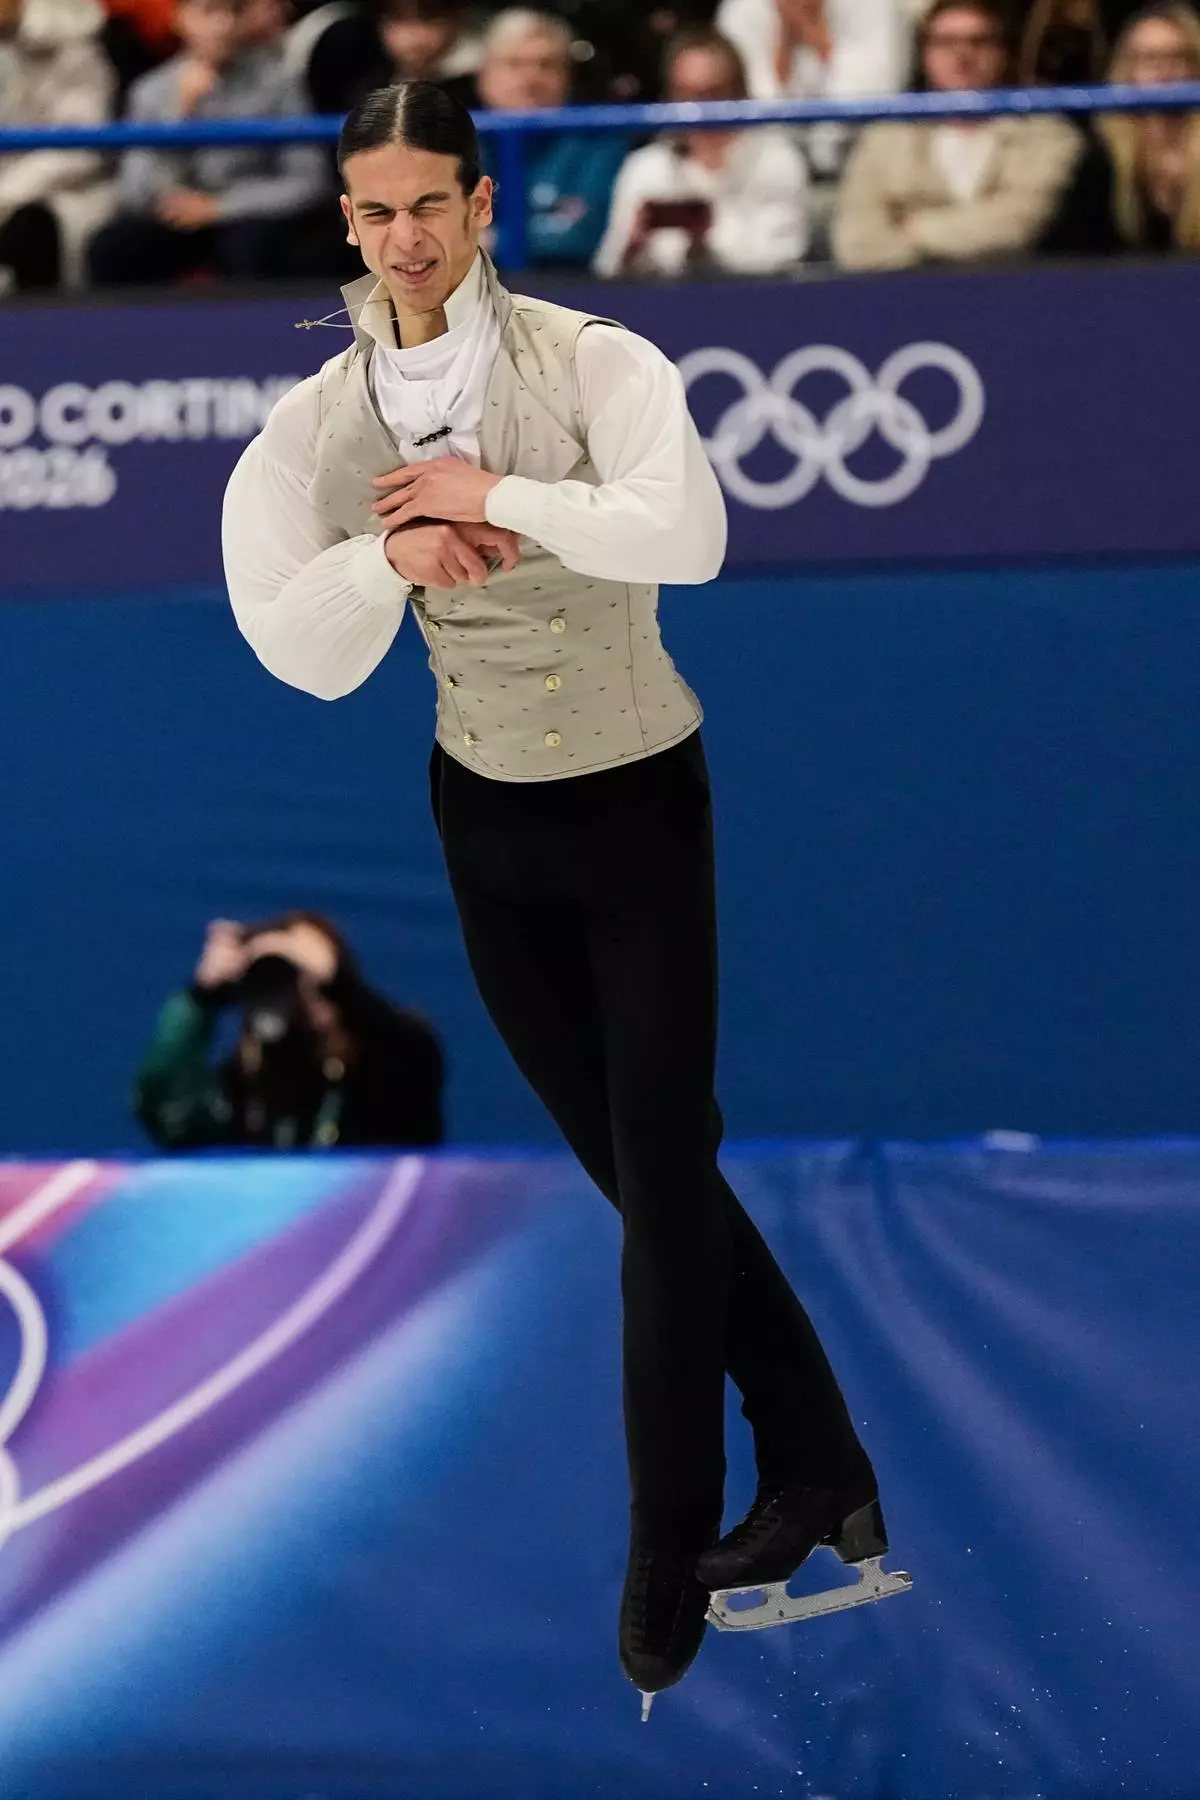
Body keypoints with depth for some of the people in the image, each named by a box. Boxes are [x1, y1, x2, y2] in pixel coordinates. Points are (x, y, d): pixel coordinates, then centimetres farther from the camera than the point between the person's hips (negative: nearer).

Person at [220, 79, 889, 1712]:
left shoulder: (592, 364, -17)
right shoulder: (323, 419, -6)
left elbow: (688, 536, -35)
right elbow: (302, 652, -19)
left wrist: (492, 494, -31)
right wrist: (394, 552, -36)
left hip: (640, 802, -4)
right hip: (484, 822, 4)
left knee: (661, 1169, -2)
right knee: (640, 1164, 12)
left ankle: (669, 1556, 9)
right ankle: (817, 1466, 26)